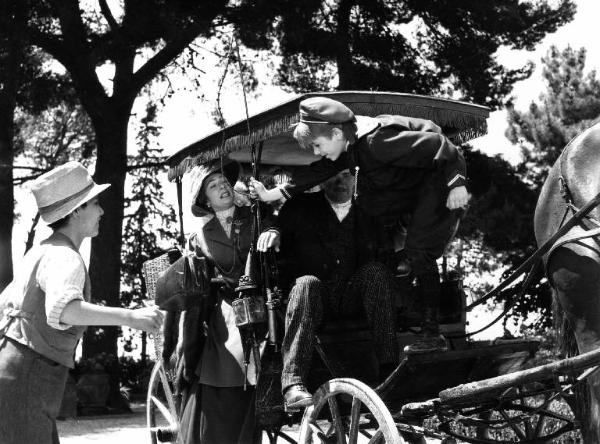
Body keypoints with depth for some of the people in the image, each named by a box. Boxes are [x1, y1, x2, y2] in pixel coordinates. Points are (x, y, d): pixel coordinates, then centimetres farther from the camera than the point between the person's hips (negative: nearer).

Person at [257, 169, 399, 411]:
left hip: (353, 298, 2)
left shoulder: (366, 215, 20)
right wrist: (273, 232, -20)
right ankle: (292, 384, -45)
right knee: (306, 283, -35)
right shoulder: (301, 208, 14)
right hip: (316, 299, -2)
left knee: (377, 271, -26)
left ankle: (389, 366, -32)